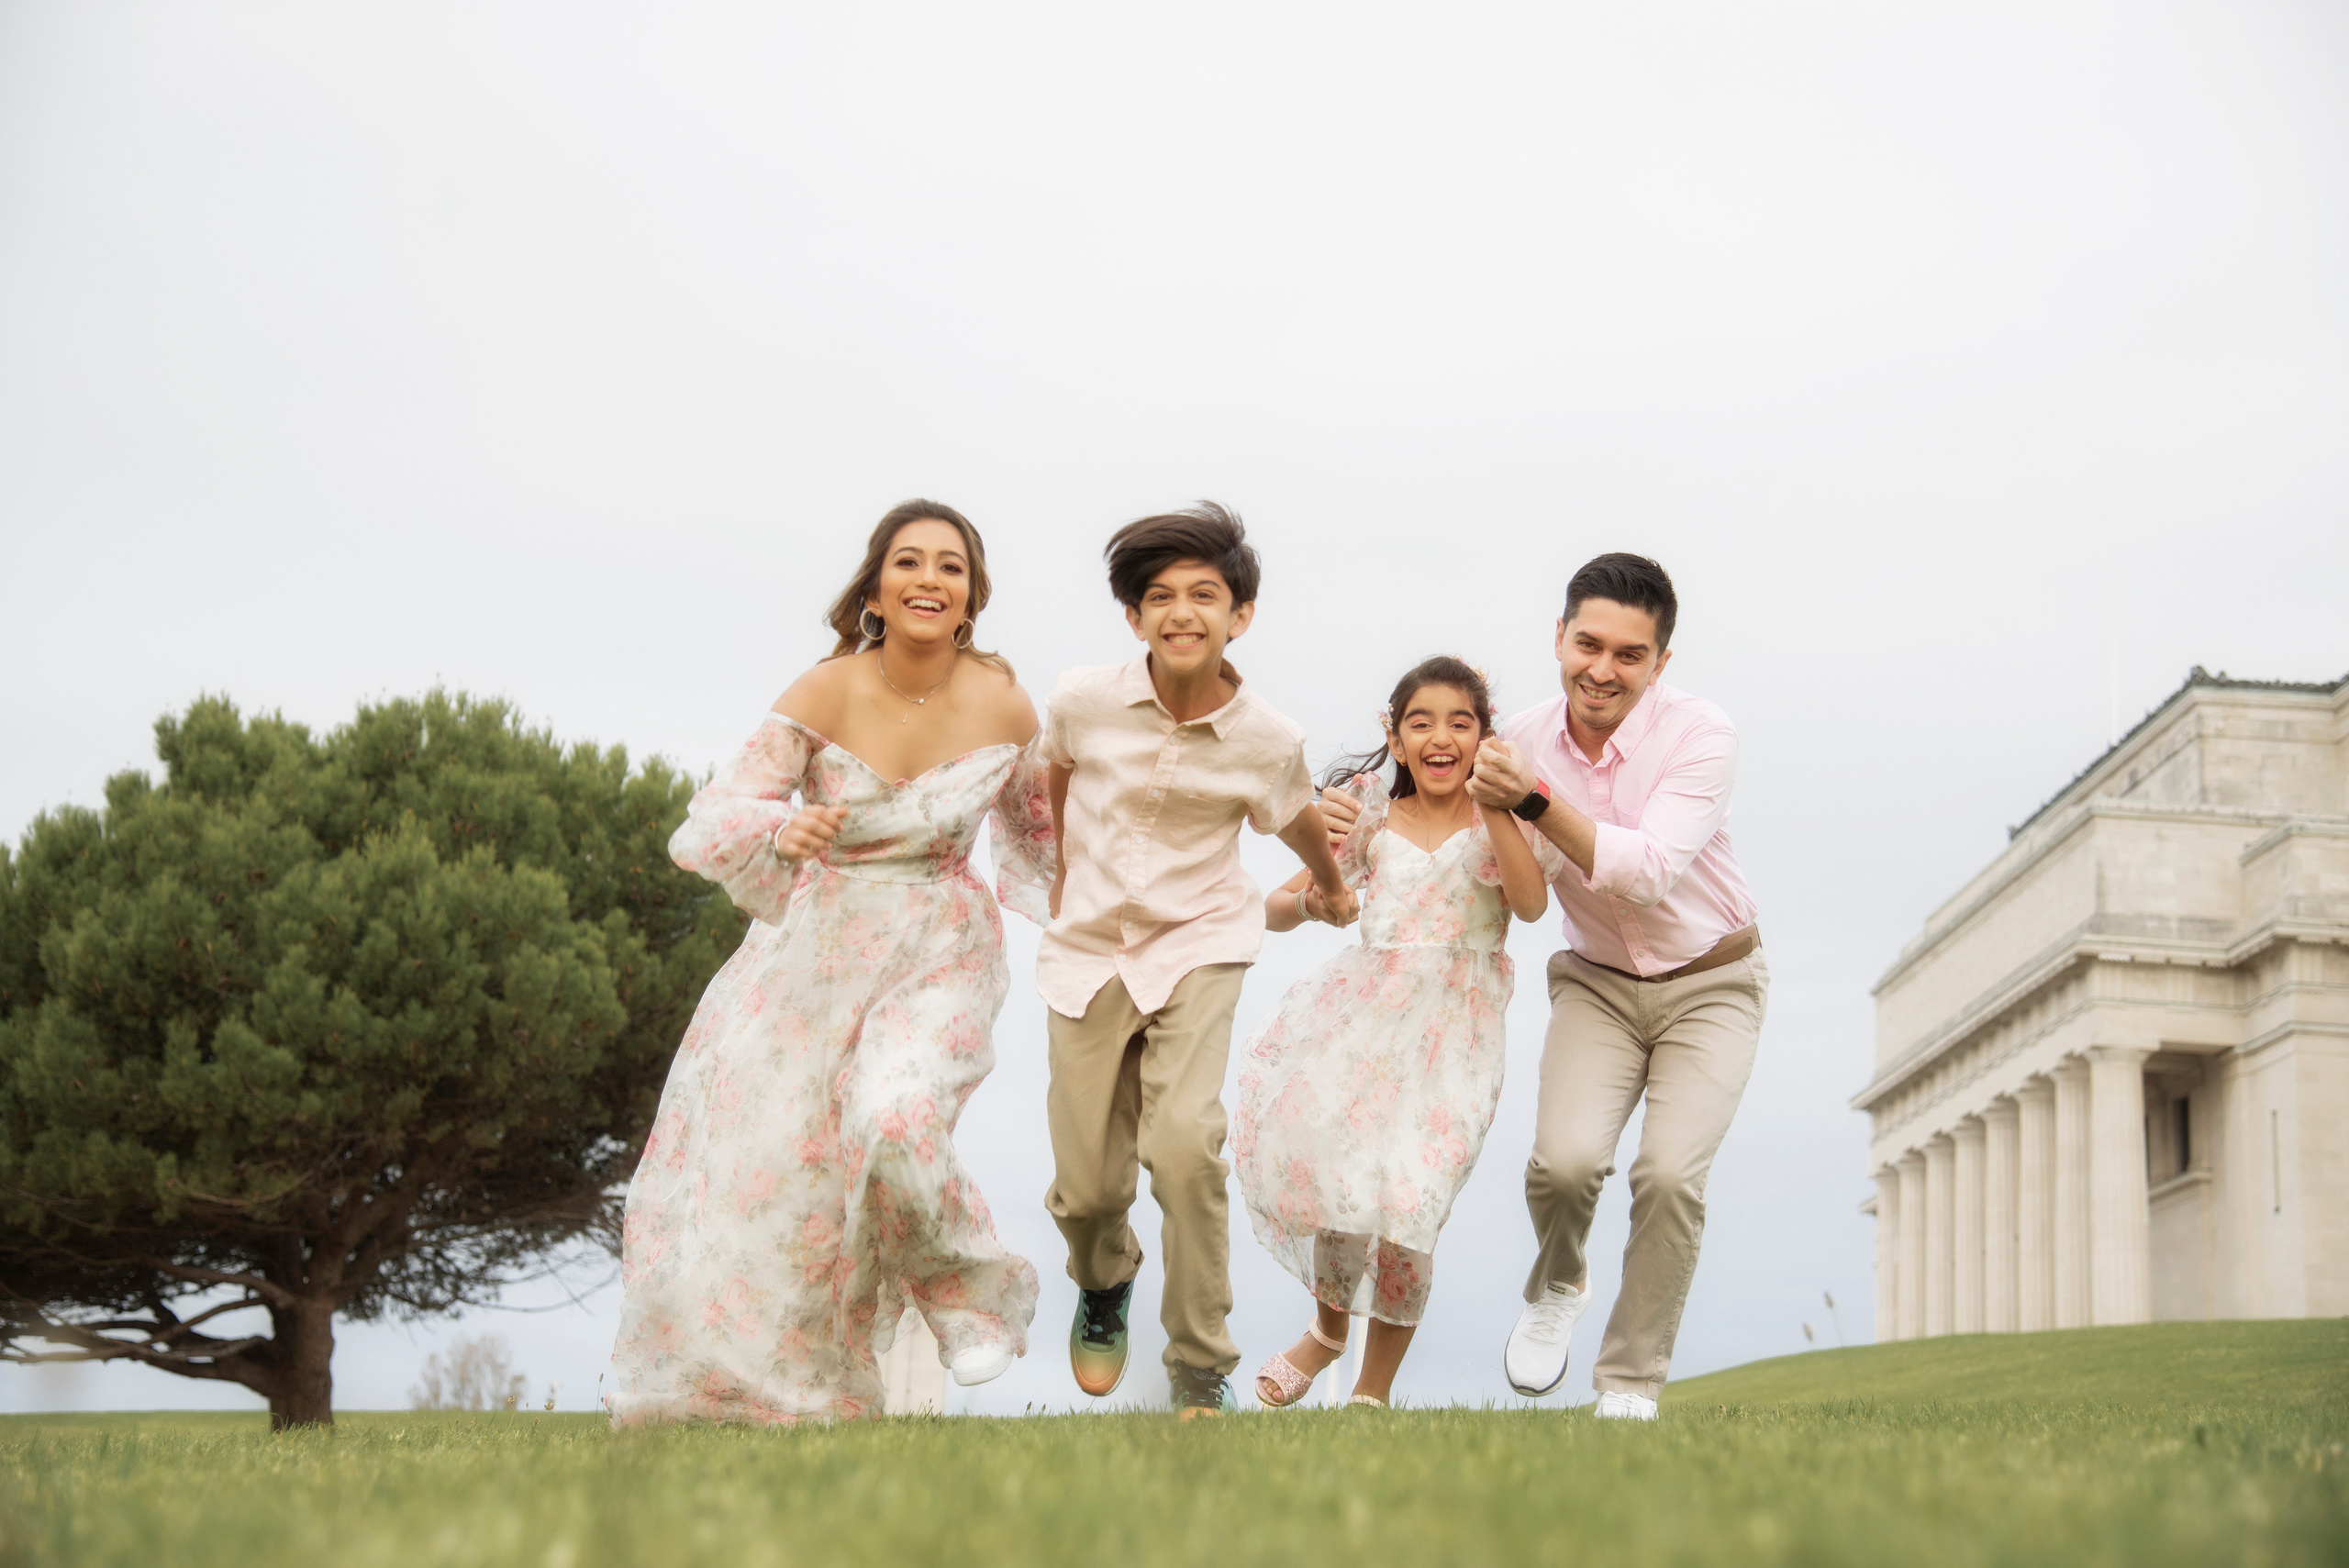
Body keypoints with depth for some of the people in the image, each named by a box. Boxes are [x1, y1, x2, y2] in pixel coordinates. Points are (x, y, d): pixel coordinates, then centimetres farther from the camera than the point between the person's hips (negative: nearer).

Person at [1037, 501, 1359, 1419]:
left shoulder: (1269, 741, -11)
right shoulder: (1083, 702, -11)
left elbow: (1298, 823, 13)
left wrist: (1334, 888, 32)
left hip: (1198, 948, -1)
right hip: (1088, 953, 2)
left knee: (1184, 1144, -25)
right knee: (1087, 1188, 2)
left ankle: (1202, 1372, -8)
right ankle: (1104, 1286, 41)